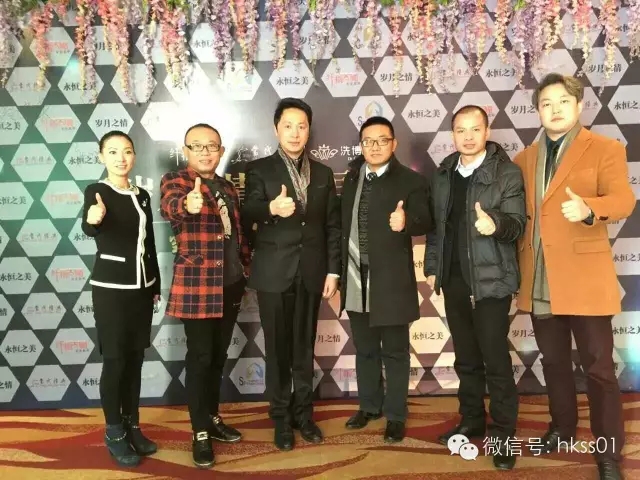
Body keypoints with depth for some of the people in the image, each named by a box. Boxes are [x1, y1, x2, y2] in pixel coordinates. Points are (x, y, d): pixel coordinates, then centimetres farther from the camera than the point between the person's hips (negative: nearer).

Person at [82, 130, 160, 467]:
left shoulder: (142, 195, 8)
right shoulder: (96, 191, -9)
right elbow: (88, 229, -30)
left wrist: (156, 285, 14)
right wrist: (93, 219, -53)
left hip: (141, 286, 6)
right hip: (110, 287, -5)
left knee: (135, 358, 12)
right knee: (115, 360, 2)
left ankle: (132, 426, 26)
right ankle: (114, 432, 18)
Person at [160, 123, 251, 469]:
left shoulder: (227, 188, 13)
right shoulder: (175, 180, -6)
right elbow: (169, 205, -30)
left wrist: (246, 265, 10)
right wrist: (188, 204, -52)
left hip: (230, 285, 6)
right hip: (197, 286, -6)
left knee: (219, 356, 15)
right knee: (200, 357, 0)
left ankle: (213, 419, 30)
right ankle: (200, 433, 12)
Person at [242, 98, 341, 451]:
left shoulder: (323, 173, 9)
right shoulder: (259, 170, -1)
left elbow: (332, 225, 8)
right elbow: (248, 214, -16)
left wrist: (333, 270, 2)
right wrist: (272, 208, -38)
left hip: (311, 272, 3)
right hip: (274, 273, -2)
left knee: (305, 346, 12)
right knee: (278, 348, 7)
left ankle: (303, 412, 27)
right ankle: (281, 417, 22)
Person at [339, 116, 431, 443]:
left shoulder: (411, 180, -5)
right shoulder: (352, 177, 12)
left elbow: (424, 222, -17)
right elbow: (343, 222, 14)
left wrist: (406, 222, -40)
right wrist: (337, 271, 12)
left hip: (391, 280, -5)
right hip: (356, 278, 5)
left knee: (395, 351, 7)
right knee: (365, 349, 17)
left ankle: (395, 415, 21)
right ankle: (369, 405, 34)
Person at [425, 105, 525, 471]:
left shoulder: (508, 172, -7)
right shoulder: (443, 175, 9)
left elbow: (517, 223, -14)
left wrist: (495, 224, -35)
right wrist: (432, 267, 9)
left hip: (491, 280, -5)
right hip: (453, 280, 5)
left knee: (496, 360, 0)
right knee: (466, 358, 16)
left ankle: (504, 434, 15)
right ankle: (472, 421, 31)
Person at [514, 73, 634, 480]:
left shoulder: (606, 149, -2)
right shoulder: (526, 158, 13)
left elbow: (624, 198, -16)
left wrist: (588, 208, -36)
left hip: (584, 277, -4)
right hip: (539, 280, 5)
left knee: (599, 366, 2)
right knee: (554, 362, 17)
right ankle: (563, 427, 35)